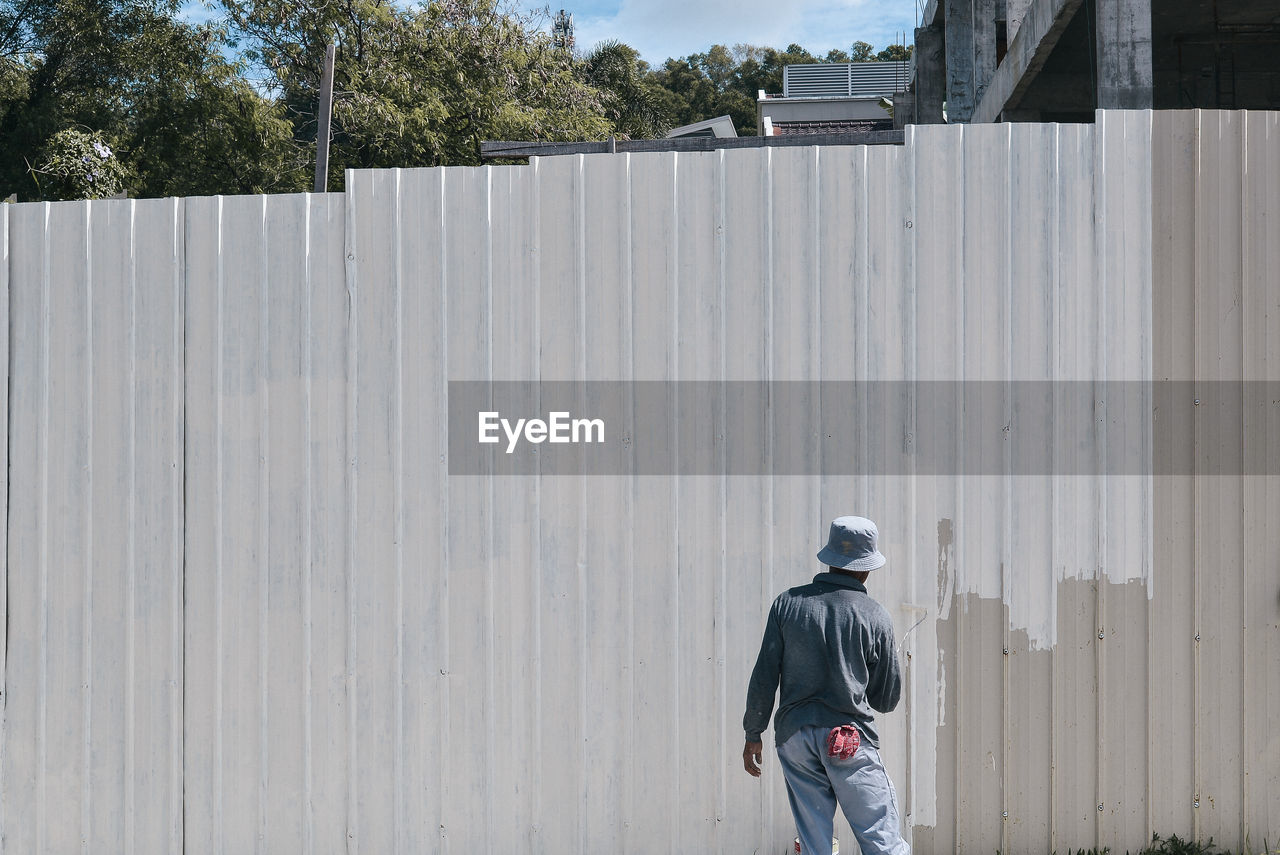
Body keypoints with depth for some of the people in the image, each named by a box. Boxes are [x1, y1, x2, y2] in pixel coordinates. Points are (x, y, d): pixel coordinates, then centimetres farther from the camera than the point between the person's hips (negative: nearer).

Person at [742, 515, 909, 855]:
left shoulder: (788, 603, 2)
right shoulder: (875, 616, -2)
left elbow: (764, 677, 2)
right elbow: (887, 699, 5)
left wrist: (753, 733, 11)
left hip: (794, 737, 3)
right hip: (850, 738, -3)